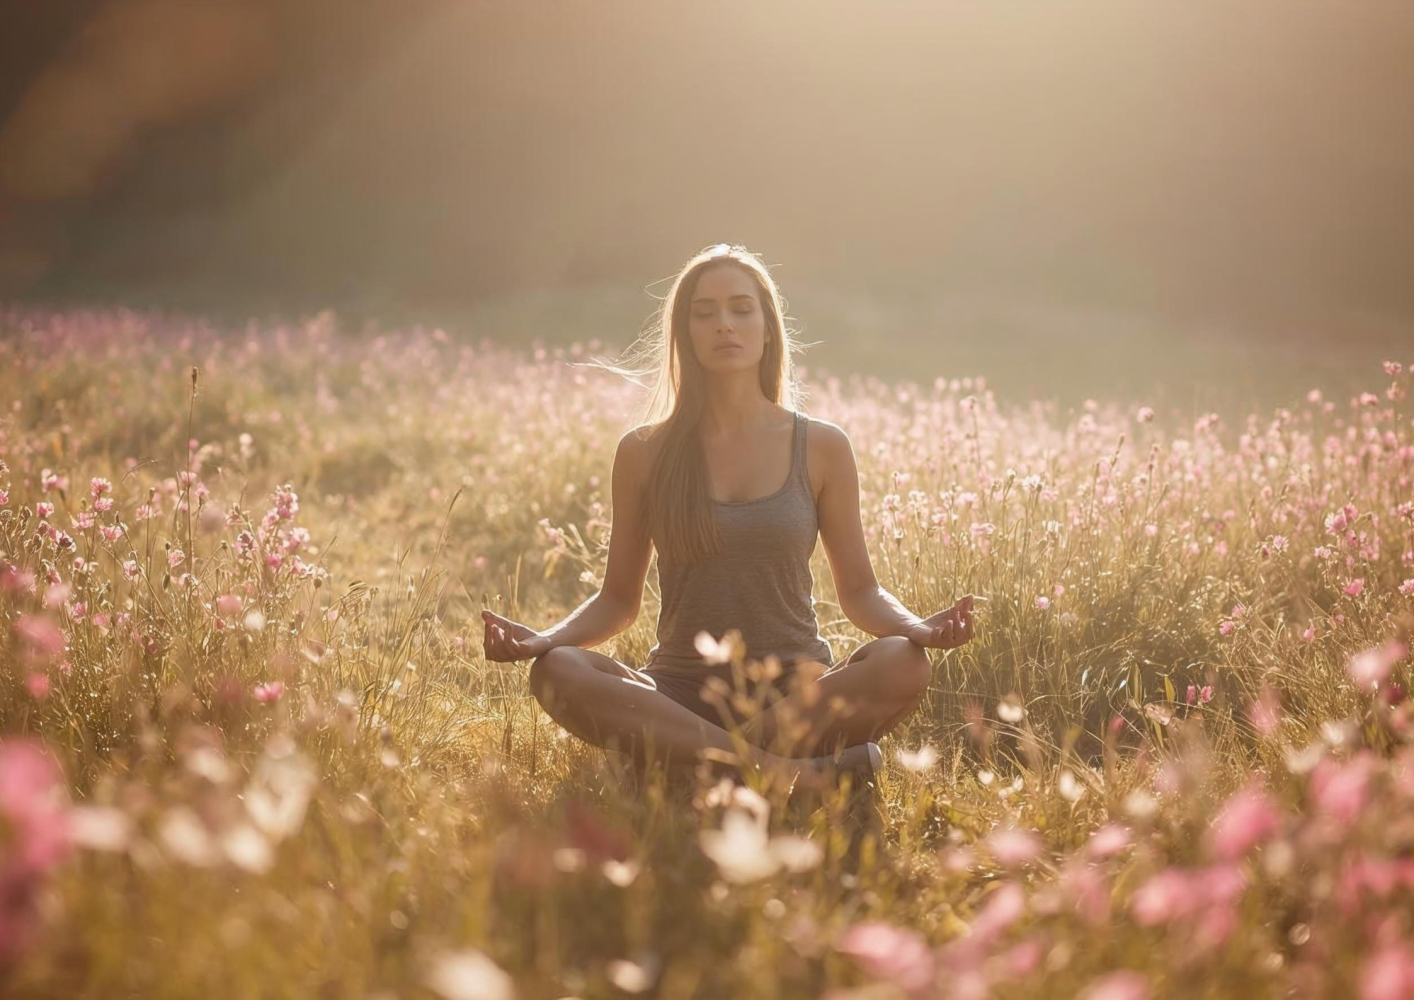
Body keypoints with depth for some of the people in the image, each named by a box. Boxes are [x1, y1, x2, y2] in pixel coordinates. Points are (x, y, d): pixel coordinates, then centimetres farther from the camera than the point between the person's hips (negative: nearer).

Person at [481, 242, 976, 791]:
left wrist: (916, 626, -14)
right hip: (681, 696, 0)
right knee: (556, 672, -30)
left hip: (798, 696, 0)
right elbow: (618, 599, 9)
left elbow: (859, 590, 8)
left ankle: (685, 757, -26)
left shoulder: (821, 447, 5)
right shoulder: (644, 453, 5)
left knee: (905, 665, -31)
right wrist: (544, 638, -11)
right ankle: (790, 770, -33)